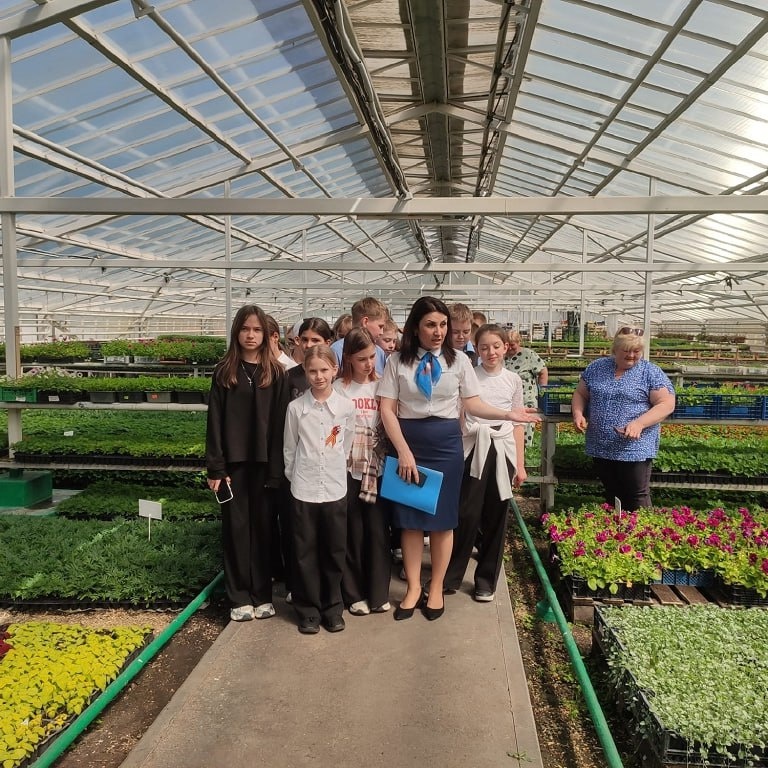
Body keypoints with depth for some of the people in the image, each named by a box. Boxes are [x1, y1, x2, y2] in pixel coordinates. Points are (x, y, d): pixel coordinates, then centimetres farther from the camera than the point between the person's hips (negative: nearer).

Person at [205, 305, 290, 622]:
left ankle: (262, 594, 20)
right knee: (236, 526, 6)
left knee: (263, 526, 7)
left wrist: (277, 467, -8)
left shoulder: (276, 373, 2)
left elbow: (280, 422, -2)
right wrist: (216, 467, -6)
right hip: (234, 461, 0)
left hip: (264, 461, 0)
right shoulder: (224, 372, 3)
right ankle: (240, 596, 18)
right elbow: (215, 421, 0)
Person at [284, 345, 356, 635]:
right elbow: (289, 449, 4)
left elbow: (346, 446, 6)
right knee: (305, 553, 8)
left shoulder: (346, 407, -3)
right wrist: (296, 477, 5)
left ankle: (332, 607, 27)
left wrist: (334, 471, 8)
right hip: (303, 489, -1)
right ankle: (308, 610, 22)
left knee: (334, 551, 10)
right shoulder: (296, 407, -5)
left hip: (335, 488, 1)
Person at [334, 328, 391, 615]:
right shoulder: (338, 388, -2)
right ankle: (355, 594, 20)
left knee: (378, 530, 6)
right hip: (349, 469, -2)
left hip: (377, 468, 2)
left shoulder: (382, 385, 5)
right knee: (353, 532, 7)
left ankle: (378, 593, 19)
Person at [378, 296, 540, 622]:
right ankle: (413, 588, 23)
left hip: (446, 443, 1)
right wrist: (404, 451, -13)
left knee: (443, 519, 7)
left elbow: (472, 403, 2)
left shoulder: (459, 360, 1)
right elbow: (387, 409, -6)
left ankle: (436, 588, 25)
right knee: (410, 519, 6)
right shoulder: (397, 361, -4)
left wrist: (507, 414, -13)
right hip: (408, 442, -1)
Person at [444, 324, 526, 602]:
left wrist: (520, 464, 8)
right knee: (466, 514, -1)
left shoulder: (513, 380, 6)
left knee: (496, 517, 7)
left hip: (502, 451, 2)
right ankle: (451, 576, 15)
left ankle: (486, 579, 21)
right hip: (473, 449, -2)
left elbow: (517, 424, 10)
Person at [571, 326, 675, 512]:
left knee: (637, 499, 2)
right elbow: (580, 394, 16)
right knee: (611, 497, 15)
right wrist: (578, 413, -5)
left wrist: (639, 423, -21)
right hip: (601, 448, 4)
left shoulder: (651, 372, -3)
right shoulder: (596, 367, 8)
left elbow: (667, 404, -7)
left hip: (635, 449, -4)